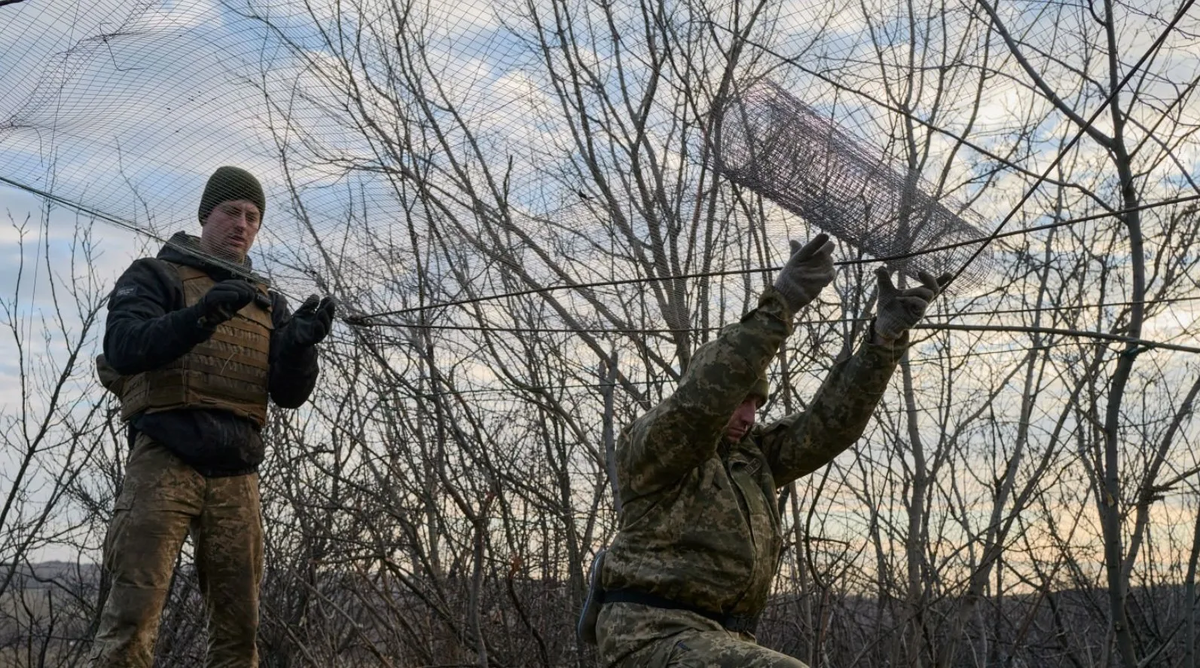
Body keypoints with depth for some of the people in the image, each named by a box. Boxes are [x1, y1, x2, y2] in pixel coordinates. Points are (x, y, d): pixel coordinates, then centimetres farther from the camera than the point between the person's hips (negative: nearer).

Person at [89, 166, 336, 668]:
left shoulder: (267, 303, 20)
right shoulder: (156, 276, 8)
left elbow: (289, 394, 10)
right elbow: (122, 347, -10)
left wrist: (300, 344, -11)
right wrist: (201, 315, -24)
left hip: (236, 473, 5)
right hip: (166, 460, -4)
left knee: (238, 624, 4)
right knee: (134, 610, -14)